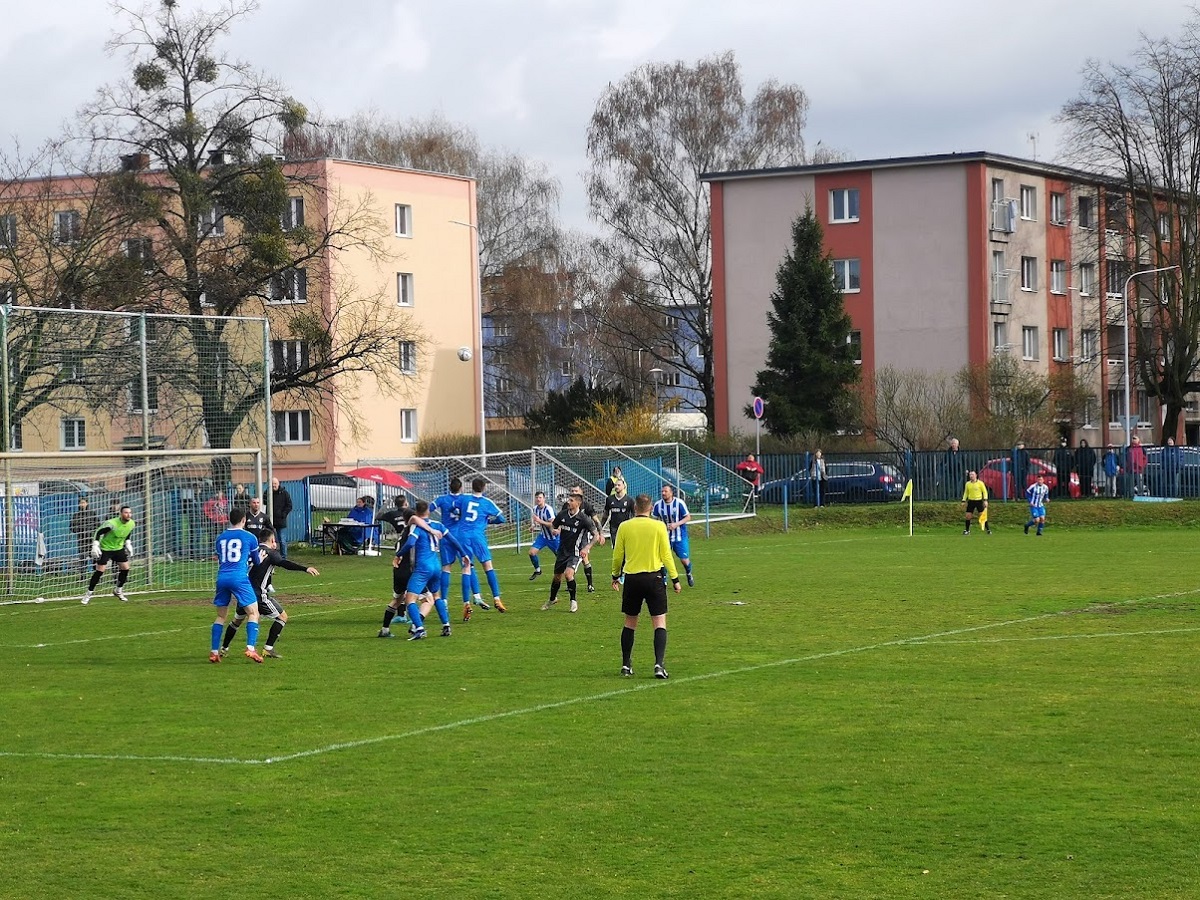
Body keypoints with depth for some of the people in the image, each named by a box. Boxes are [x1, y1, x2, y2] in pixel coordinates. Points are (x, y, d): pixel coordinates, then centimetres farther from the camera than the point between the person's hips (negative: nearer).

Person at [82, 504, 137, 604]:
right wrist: (95, 546, -25)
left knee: (125, 568, 0)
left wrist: (128, 544, 13)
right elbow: (98, 532, -20)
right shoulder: (112, 524, -28)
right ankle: (89, 593, 2)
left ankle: (118, 590, 20)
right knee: (99, 571, -9)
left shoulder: (131, 524, -8)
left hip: (119, 548, 6)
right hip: (105, 548, -6)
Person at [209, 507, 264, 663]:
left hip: (222, 578, 4)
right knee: (253, 613, 0)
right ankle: (250, 648, -16)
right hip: (239, 578, -4)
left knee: (221, 615, 15)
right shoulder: (249, 537, 7)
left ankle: (214, 652, 11)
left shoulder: (220, 538, 18)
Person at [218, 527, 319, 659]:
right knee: (282, 617, 3)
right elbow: (284, 563, -21)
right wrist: (305, 568, -29)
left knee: (238, 619, 30)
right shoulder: (270, 553, -4)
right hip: (258, 595, -7)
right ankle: (268, 648, -4)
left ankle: (223, 648, 35)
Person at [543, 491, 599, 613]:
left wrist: (586, 548, -17)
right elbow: (553, 525, 16)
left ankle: (573, 602, -8)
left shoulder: (583, 518, -16)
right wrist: (555, 530, -8)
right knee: (557, 577, 15)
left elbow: (596, 534, -9)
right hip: (562, 551, 5)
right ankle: (552, 599, 41)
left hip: (575, 552, -5)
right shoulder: (562, 514, -3)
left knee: (568, 573, -25)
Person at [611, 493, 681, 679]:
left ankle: (626, 665, 18)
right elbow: (666, 555, -3)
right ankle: (659, 664, -14)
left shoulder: (624, 527, 0)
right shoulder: (659, 526, -4)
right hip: (654, 578, -2)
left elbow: (617, 555, 6)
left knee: (630, 623, 15)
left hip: (632, 579, 2)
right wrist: (675, 578, 5)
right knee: (659, 623, 0)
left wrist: (615, 576, 21)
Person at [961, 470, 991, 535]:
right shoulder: (968, 484, 6)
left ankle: (988, 529, 5)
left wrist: (985, 500, -11)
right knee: (968, 516, -1)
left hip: (979, 501, -3)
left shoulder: (980, 483, -4)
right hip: (971, 501, 3)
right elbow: (966, 493, 16)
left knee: (982, 516, -4)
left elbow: (985, 492, -1)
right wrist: (964, 501, 11)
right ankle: (967, 530, 11)